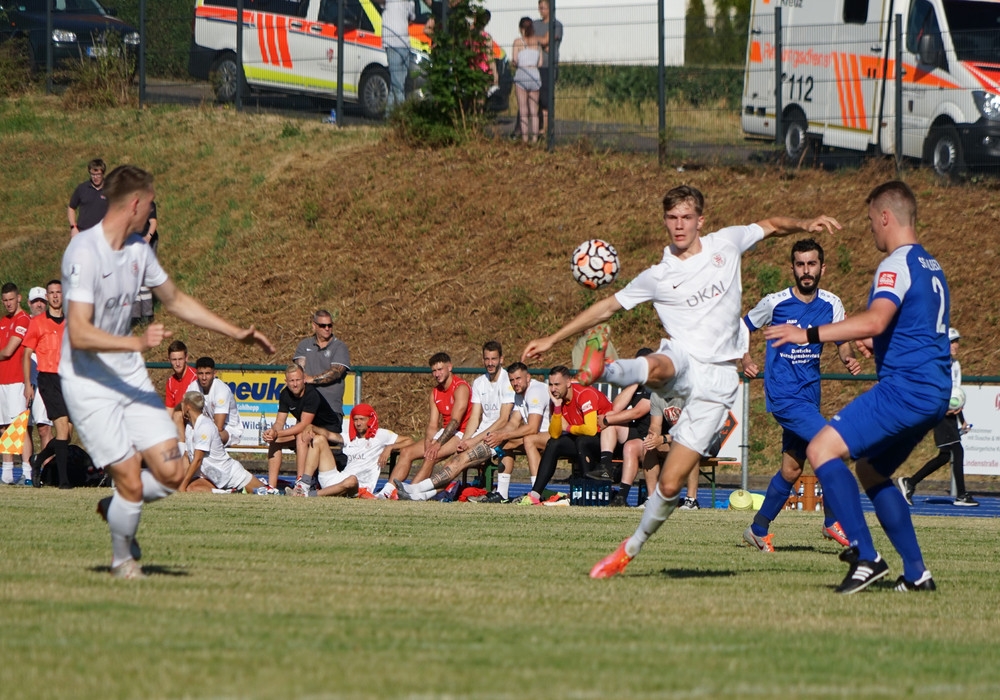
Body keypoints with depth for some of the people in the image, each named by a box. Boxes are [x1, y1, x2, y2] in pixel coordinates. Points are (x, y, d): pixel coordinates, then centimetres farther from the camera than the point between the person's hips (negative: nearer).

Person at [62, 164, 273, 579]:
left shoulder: (137, 250, 7)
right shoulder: (84, 253, -19)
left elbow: (176, 301, 23)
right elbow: (79, 334, -26)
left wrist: (237, 333, 24)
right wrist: (138, 343, -38)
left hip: (131, 376, 7)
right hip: (88, 385, -7)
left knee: (170, 474, -4)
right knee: (131, 481, -9)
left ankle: (115, 508, 26)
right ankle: (123, 558, 18)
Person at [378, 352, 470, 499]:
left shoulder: (460, 388, -13)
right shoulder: (435, 392, 11)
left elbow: (455, 421, -23)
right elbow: (432, 425, 5)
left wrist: (438, 444, -30)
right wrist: (428, 444, -15)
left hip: (460, 434, -8)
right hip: (444, 433, 8)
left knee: (431, 456, -31)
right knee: (406, 453, -5)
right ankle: (388, 491, -14)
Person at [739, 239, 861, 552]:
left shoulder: (831, 304, 4)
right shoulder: (775, 303, -6)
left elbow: (842, 342, 12)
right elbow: (740, 330, 7)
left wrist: (849, 358, -11)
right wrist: (746, 360, -11)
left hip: (809, 394, 6)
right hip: (783, 394, -6)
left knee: (792, 470, 9)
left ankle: (758, 530, 25)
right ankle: (832, 522, -9)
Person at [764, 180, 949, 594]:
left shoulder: (897, 265, -12)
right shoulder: (931, 267, 19)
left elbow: (875, 320, -29)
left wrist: (810, 335, -29)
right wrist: (876, 345, 39)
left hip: (906, 388, -10)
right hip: (934, 393, 10)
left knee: (822, 450, -13)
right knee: (871, 470, 23)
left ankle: (866, 557, -20)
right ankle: (916, 573, 18)